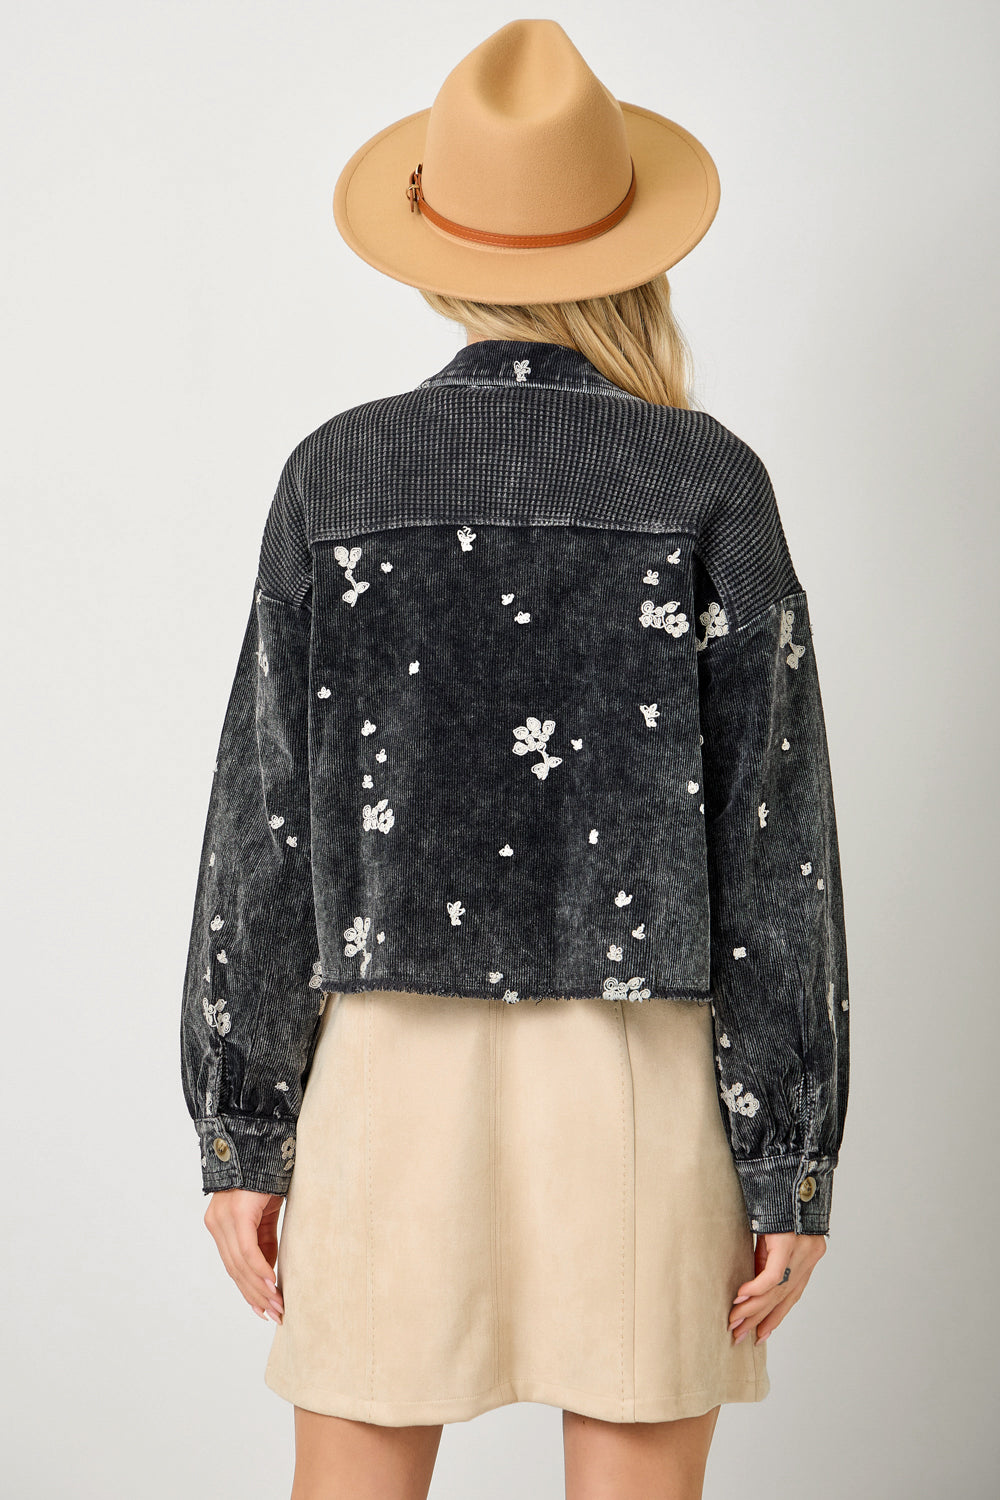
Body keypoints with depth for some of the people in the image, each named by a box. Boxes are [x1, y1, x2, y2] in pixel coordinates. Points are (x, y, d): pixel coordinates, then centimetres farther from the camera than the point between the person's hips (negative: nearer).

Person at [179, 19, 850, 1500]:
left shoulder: (339, 473, -3)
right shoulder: (710, 484, -6)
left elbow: (264, 825, -3)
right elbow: (773, 837, -7)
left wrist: (239, 1137, 4)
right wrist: (793, 1168, -1)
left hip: (395, 1065, 1)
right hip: (643, 1081, 0)